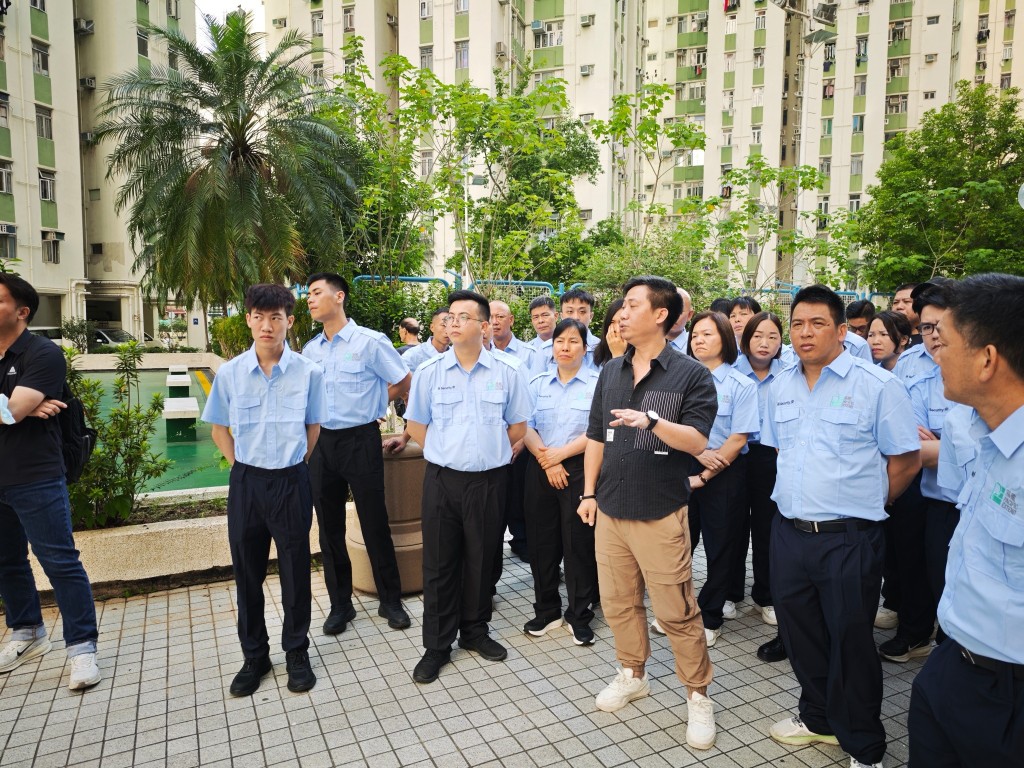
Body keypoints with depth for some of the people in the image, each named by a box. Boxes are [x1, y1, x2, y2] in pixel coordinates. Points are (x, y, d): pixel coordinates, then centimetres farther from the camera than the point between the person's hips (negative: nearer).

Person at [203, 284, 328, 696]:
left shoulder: (308, 372, -8)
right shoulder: (230, 372, -3)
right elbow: (219, 429, 10)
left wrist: (291, 466, 3)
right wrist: (242, 467, 5)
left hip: (291, 482, -2)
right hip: (246, 482, 2)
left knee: (295, 571, 9)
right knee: (247, 573, 13)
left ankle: (297, 653, 28)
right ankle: (254, 656, 31)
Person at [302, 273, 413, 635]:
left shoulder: (370, 342, -8)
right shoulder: (310, 350, 8)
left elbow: (405, 382, -1)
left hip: (360, 441, -5)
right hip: (321, 442, 5)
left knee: (375, 524, 3)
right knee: (329, 526, 11)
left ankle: (390, 601, 21)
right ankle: (340, 604, 27)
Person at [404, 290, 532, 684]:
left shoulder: (507, 371, -2)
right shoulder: (429, 371, -1)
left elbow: (517, 427, 8)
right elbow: (415, 425, 9)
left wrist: (488, 451, 7)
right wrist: (448, 451, 7)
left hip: (488, 480, 0)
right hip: (442, 479, 0)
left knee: (481, 559, 13)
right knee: (439, 563, 6)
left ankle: (474, 631, 33)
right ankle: (437, 644, 21)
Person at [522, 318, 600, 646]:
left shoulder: (597, 383, -2)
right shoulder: (538, 383, 9)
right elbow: (526, 427, 1)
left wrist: (561, 453, -14)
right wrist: (547, 462, -11)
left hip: (580, 469, -3)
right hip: (540, 470, 4)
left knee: (579, 543, 2)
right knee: (542, 542, 9)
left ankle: (579, 616, 19)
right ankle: (546, 610, 25)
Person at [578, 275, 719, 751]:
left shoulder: (691, 374, -6)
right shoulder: (610, 372, 9)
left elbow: (697, 441, -15)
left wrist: (652, 420, -30)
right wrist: (589, 492, 9)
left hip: (661, 512, -5)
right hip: (610, 509, 5)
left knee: (676, 611, 2)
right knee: (618, 601, 15)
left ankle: (698, 696, 22)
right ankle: (632, 675, 36)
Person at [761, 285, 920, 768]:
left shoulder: (877, 384, -9)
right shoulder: (780, 388, 8)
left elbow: (906, 459, -5)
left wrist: (864, 504, 3)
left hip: (849, 539, -5)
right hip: (789, 532, 5)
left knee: (850, 641, 7)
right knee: (799, 633, 17)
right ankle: (818, 717, 40)